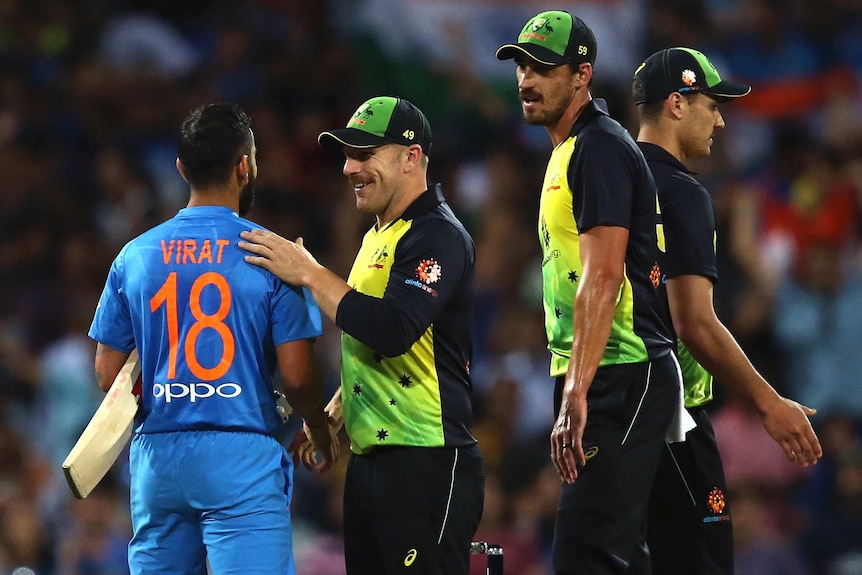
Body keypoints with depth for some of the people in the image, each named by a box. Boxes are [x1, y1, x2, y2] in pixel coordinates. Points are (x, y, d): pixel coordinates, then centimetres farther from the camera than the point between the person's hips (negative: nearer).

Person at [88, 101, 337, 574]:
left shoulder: (135, 256, 6)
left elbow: (107, 375, 7)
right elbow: (297, 374, -7)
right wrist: (320, 433, 12)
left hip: (156, 458, 4)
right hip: (241, 454, -4)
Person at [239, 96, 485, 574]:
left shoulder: (438, 237, -12)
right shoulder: (378, 237, 19)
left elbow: (394, 331, -26)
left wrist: (310, 274, -21)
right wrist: (333, 414, 19)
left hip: (425, 463, -10)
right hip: (369, 458, 10)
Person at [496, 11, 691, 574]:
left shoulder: (599, 148, -14)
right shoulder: (569, 150, 19)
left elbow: (602, 278, -23)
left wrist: (576, 395, -29)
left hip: (619, 380, -11)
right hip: (593, 380, 11)